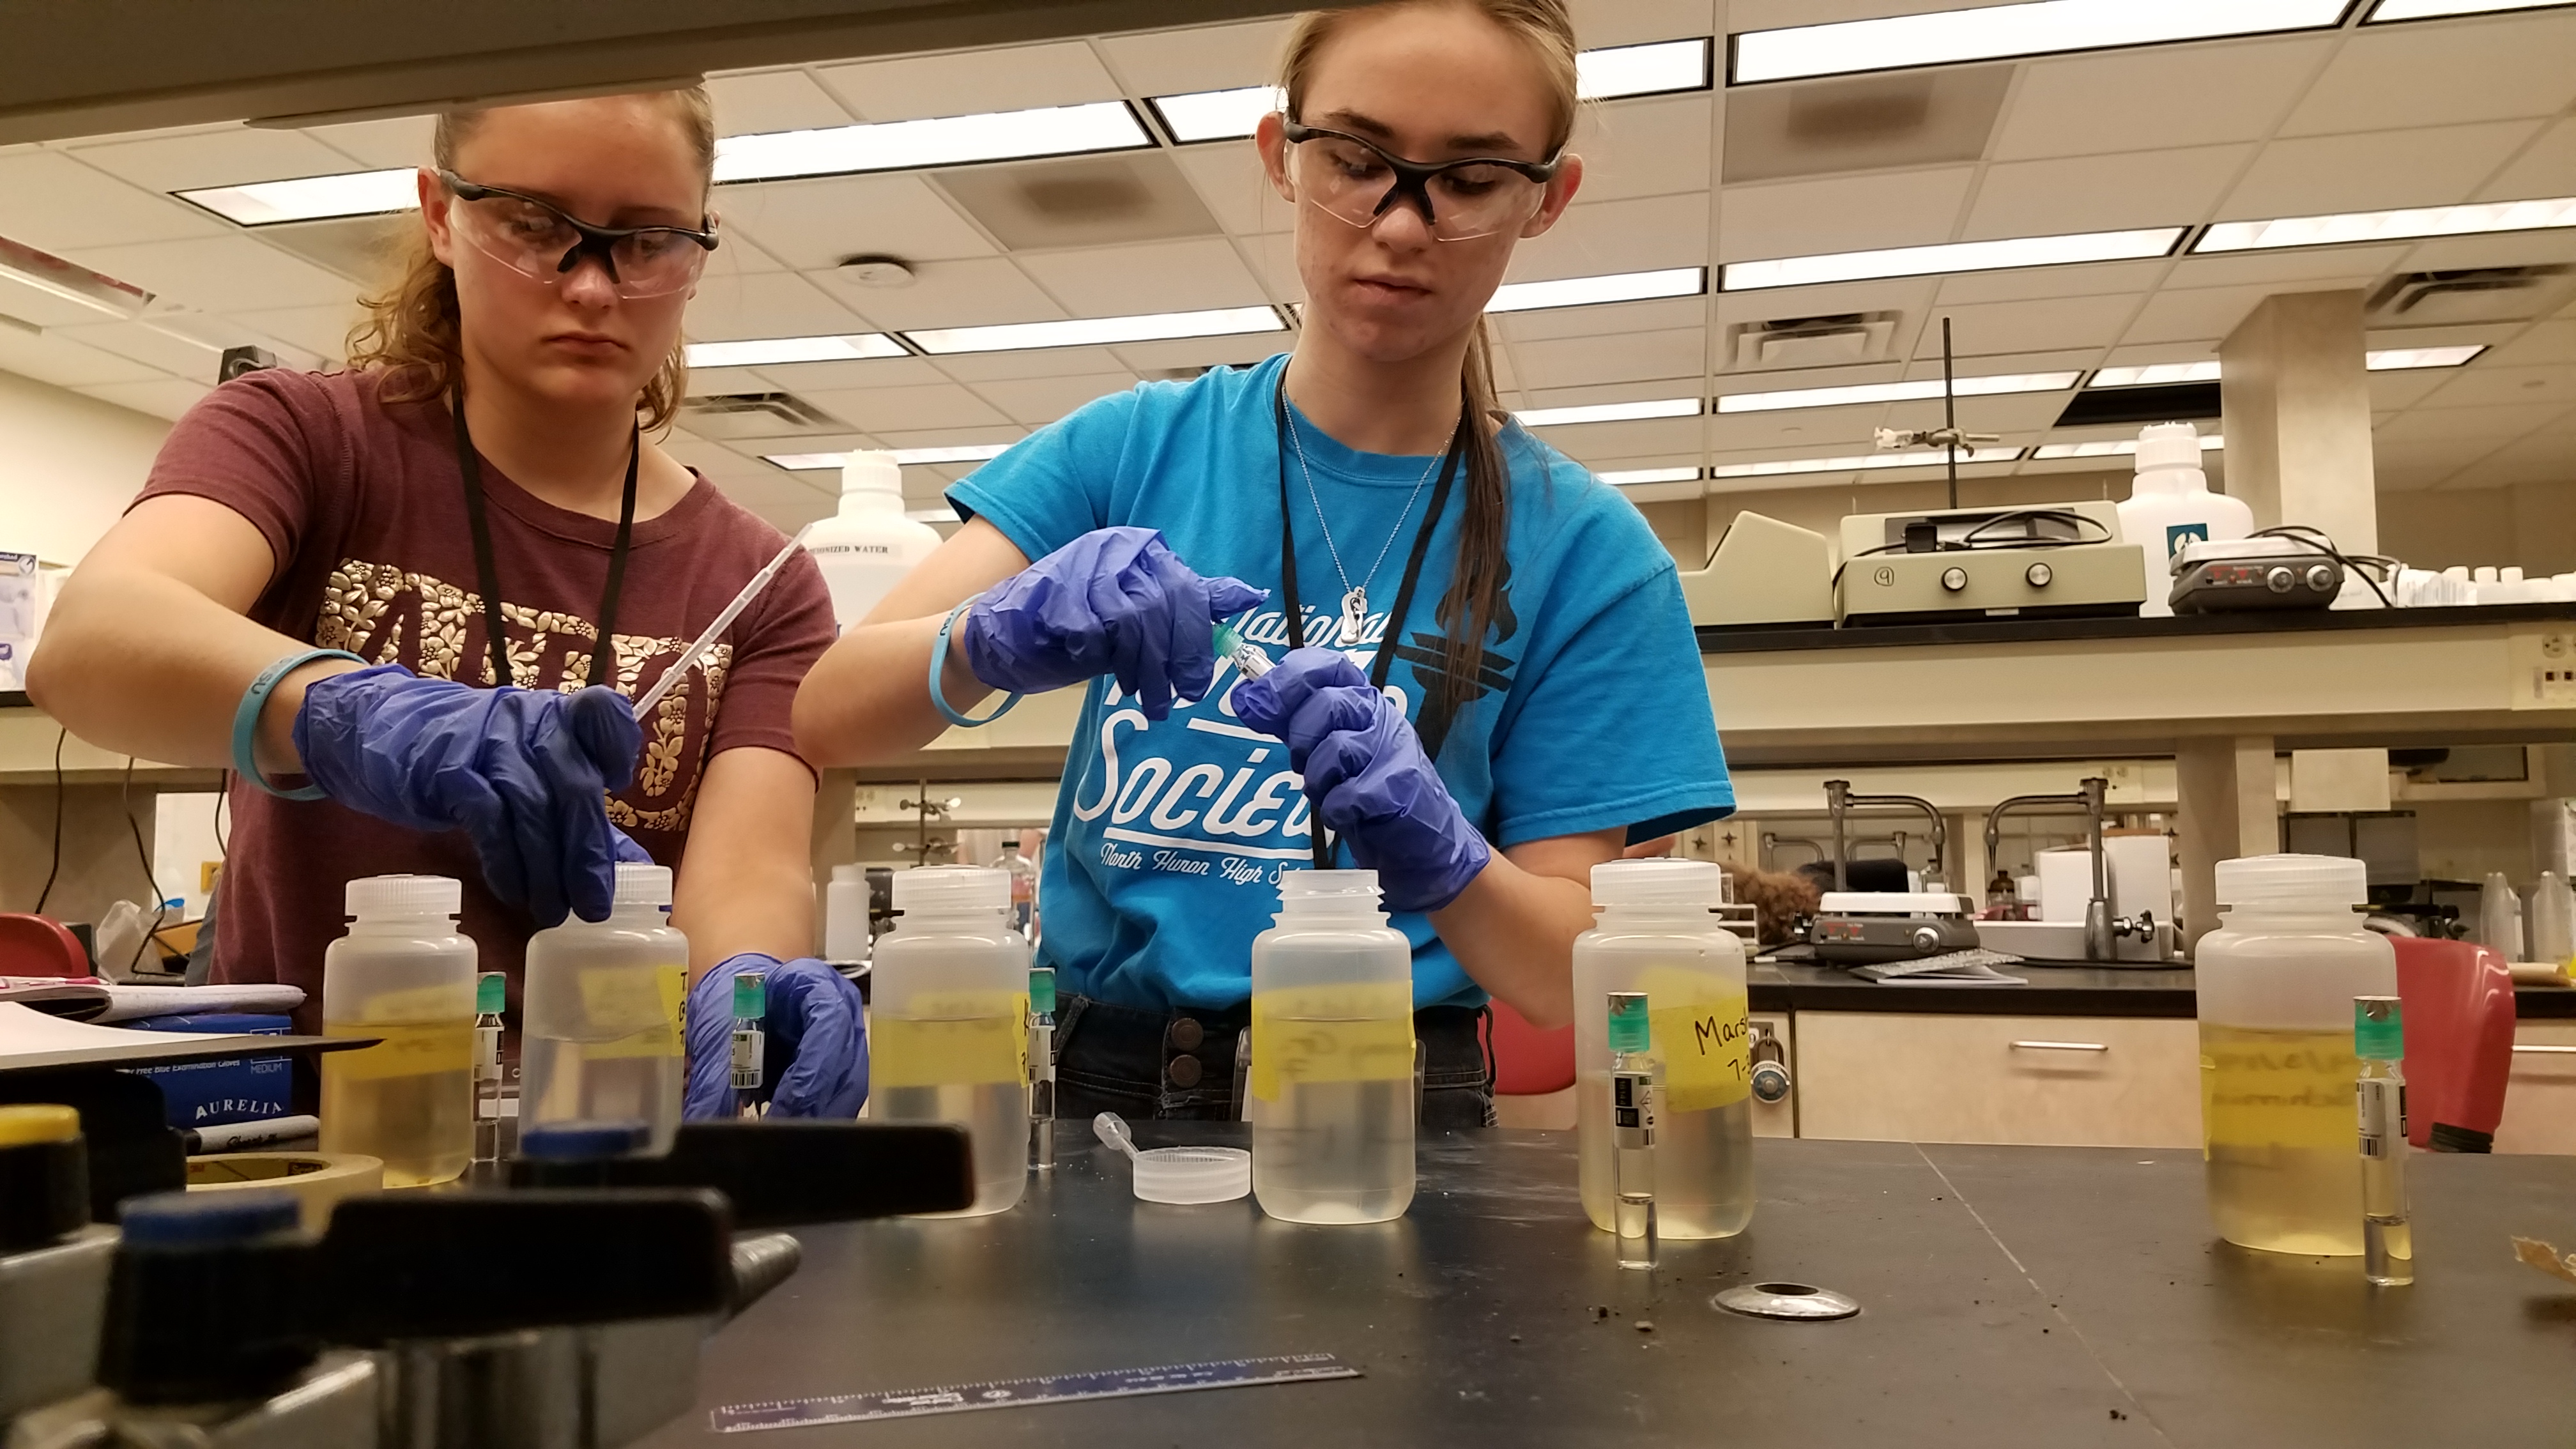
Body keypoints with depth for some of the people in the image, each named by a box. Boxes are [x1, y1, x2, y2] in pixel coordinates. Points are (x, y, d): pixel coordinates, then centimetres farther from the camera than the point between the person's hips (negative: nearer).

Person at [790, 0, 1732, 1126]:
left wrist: (1435, 853, -24)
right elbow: (827, 713, -4)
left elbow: (1569, 977, -3)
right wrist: (992, 643, -25)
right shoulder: (1131, 447, 2)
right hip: (1093, 1085, 1)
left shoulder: (1586, 553, -2)